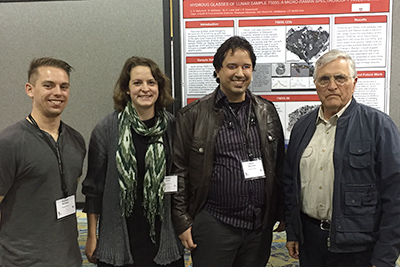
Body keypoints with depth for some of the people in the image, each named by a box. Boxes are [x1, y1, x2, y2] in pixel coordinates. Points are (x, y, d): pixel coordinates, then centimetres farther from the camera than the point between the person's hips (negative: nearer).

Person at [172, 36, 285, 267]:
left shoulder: (267, 112, 7)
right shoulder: (193, 116, -5)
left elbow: (279, 167, 12)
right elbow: (178, 171, -3)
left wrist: (282, 214, 12)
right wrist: (182, 221, -5)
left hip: (260, 225, 4)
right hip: (213, 224, -3)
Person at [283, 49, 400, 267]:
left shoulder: (378, 125, -9)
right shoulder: (302, 127, 6)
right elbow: (290, 182, 12)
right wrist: (291, 232, 10)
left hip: (358, 247, -4)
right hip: (309, 239, 4)